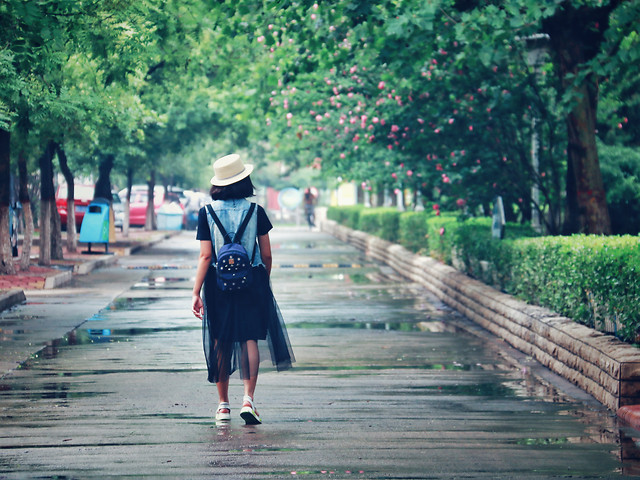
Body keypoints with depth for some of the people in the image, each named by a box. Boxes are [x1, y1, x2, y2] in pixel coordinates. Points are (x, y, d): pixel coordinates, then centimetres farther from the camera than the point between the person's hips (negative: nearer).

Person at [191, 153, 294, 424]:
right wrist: (265, 281, 18)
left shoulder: (207, 213, -5)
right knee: (250, 340, 4)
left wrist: (196, 293, -7)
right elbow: (266, 254, 1)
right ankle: (248, 399, -11)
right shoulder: (255, 211, -3)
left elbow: (206, 256, -9)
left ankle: (223, 405, 14)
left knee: (221, 343, 10)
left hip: (218, 284, 0)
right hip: (251, 281, 0)